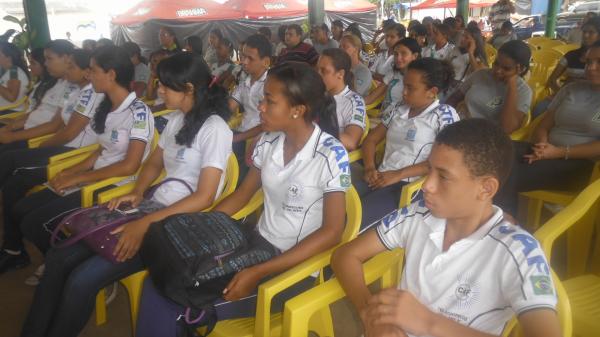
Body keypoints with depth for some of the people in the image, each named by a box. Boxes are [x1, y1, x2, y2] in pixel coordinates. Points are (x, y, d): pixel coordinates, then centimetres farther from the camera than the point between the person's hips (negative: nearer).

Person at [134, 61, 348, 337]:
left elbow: (331, 232, -19)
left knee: (188, 311, -17)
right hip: (257, 244, 6)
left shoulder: (331, 155, -18)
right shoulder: (268, 142, -1)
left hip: (297, 265, -6)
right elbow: (242, 195, 12)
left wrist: (259, 273, -24)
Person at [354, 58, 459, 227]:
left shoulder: (445, 115, -1)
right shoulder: (398, 108, 16)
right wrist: (370, 167, -2)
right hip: (382, 177, 5)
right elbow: (371, 140, 19)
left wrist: (399, 174, -15)